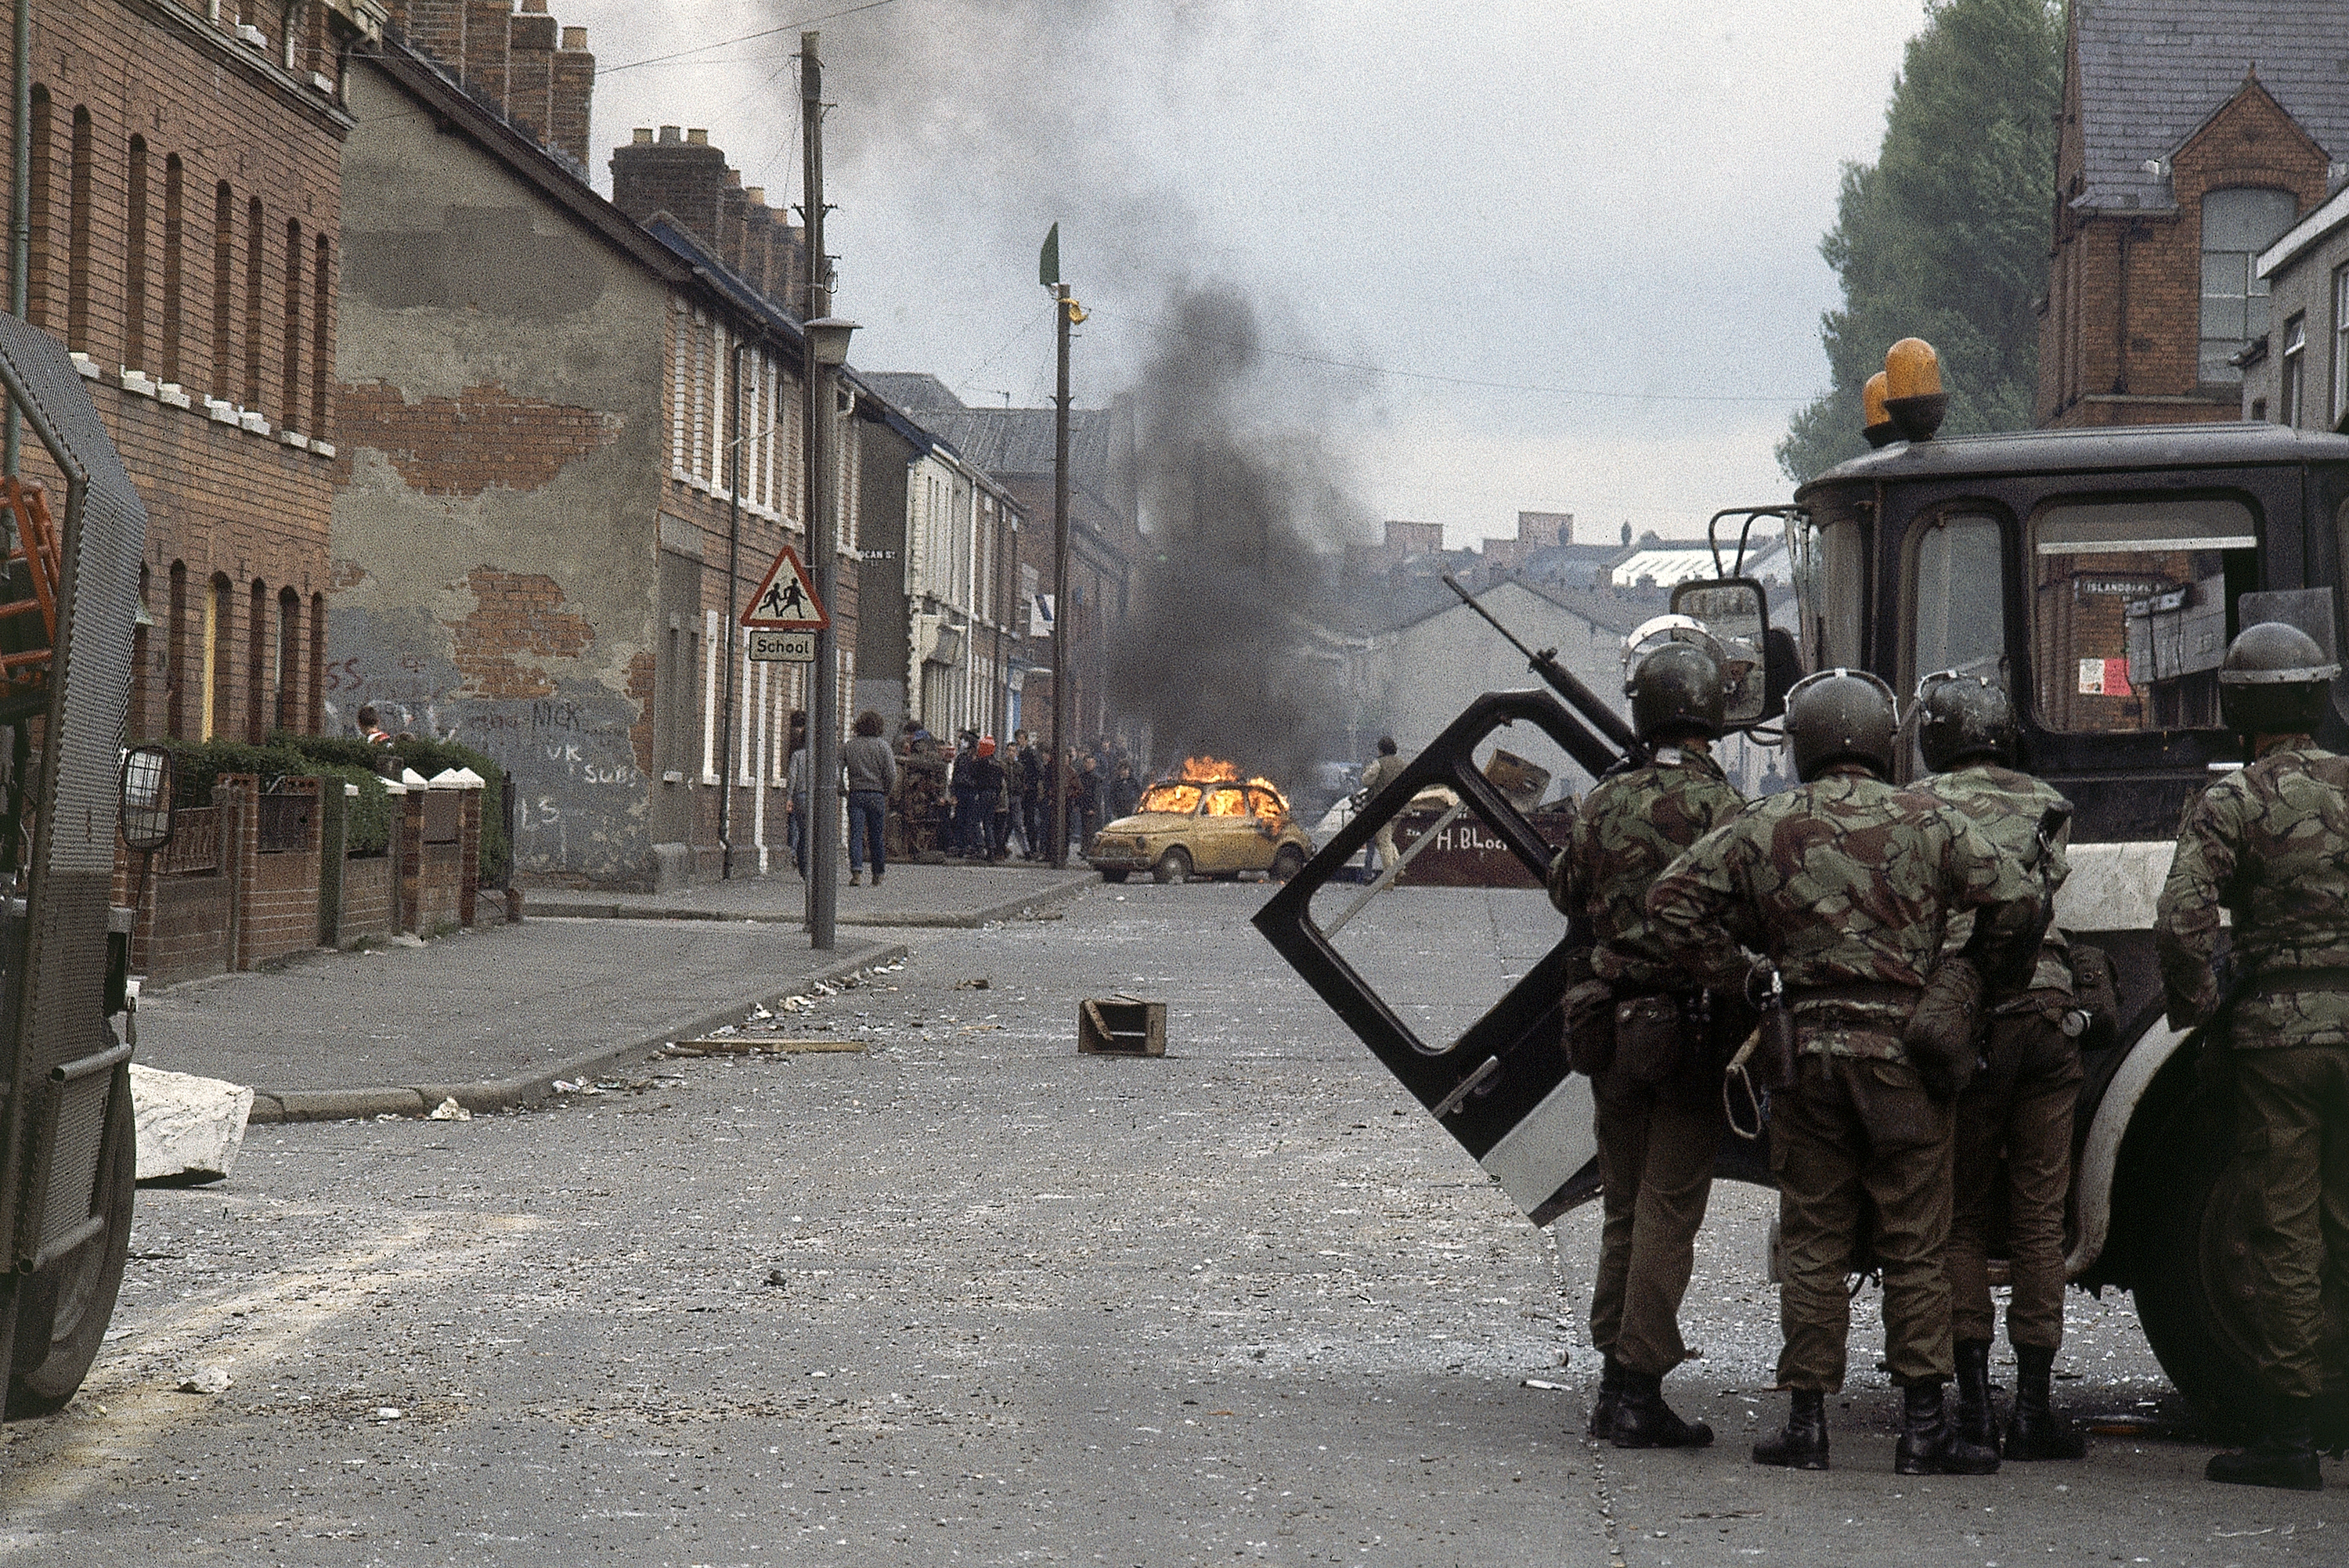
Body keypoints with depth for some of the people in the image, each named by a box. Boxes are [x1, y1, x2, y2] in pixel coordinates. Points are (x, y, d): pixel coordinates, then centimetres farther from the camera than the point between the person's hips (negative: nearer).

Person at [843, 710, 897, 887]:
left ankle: (856, 871, -20)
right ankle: (877, 875, 18)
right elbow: (891, 773, -7)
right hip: (877, 796, -1)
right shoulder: (882, 746, -3)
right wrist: (887, 790, 9)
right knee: (876, 836, 9)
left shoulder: (849, 745, 3)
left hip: (856, 794, 1)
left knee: (855, 834, -4)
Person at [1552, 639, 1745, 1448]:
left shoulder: (1606, 801, 3)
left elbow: (1567, 893, 17)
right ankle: (1638, 1388, -3)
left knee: (1623, 1208, 15)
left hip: (1613, 1023, 5)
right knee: (1669, 1211, -1)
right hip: (1689, 1029, -5)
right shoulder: (1720, 807, -12)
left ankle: (1615, 1381, 19)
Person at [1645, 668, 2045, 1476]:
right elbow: (2015, 900, -5)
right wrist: (1979, 983, 10)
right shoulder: (1927, 823, 0)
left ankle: (1807, 1422, 7)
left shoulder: (1765, 827, 4)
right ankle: (1923, 1425, 2)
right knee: (1914, 1243, 3)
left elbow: (1673, 902, 2)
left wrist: (1740, 979, 8)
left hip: (1805, 1050, 1)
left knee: (1812, 1241, 8)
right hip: (1903, 1047, -1)